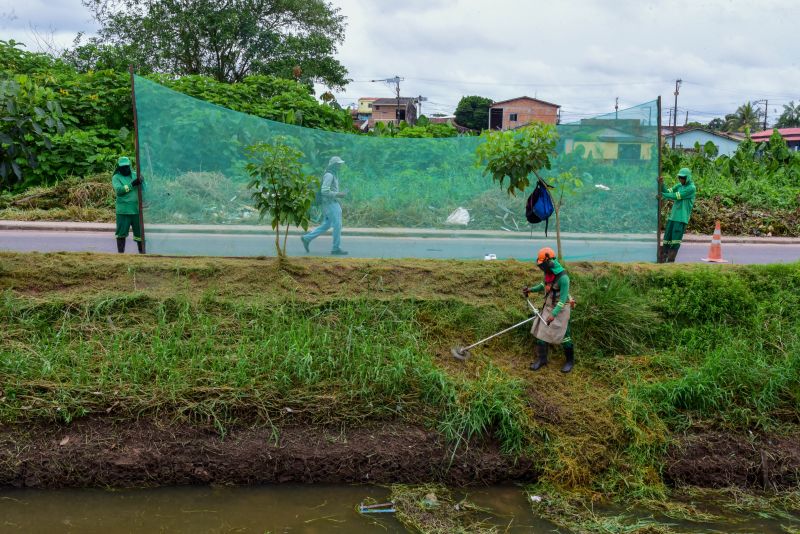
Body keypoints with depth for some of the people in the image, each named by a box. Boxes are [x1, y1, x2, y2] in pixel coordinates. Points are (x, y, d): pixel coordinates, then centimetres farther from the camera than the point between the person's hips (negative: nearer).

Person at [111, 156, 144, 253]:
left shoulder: (135, 175, 11)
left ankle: (142, 251, 14)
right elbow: (119, 190, -14)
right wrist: (132, 184, -22)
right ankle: (120, 252, 10)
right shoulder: (116, 177, 3)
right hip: (123, 210, -2)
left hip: (136, 209, 2)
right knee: (122, 233, 1)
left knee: (139, 231, 5)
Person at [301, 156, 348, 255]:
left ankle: (307, 238, 15)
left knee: (326, 225, 13)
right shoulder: (329, 175, -16)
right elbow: (324, 191, -24)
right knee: (337, 225, -6)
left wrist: (339, 194, 14)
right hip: (330, 203, -10)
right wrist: (338, 194, -20)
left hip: (332, 203, 10)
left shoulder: (332, 174, 17)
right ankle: (336, 248, 0)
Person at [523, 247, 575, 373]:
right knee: (541, 331, 6)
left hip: (561, 308, -8)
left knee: (564, 335, 2)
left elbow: (563, 299, -26)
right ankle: (541, 359, 17)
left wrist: (554, 314, -31)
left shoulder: (563, 278, -27)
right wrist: (531, 289, 6)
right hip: (548, 306, 8)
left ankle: (570, 360, 21)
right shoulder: (548, 272, -2)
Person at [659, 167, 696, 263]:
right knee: (667, 237, 4)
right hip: (673, 215, 7)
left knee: (676, 239, -9)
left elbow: (676, 196, -13)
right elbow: (668, 192, 8)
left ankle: (671, 260, -7)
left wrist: (662, 194, -10)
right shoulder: (679, 186, 16)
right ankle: (662, 259, 8)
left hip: (682, 218, -7)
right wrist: (661, 184, -8)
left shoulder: (691, 188, -7)